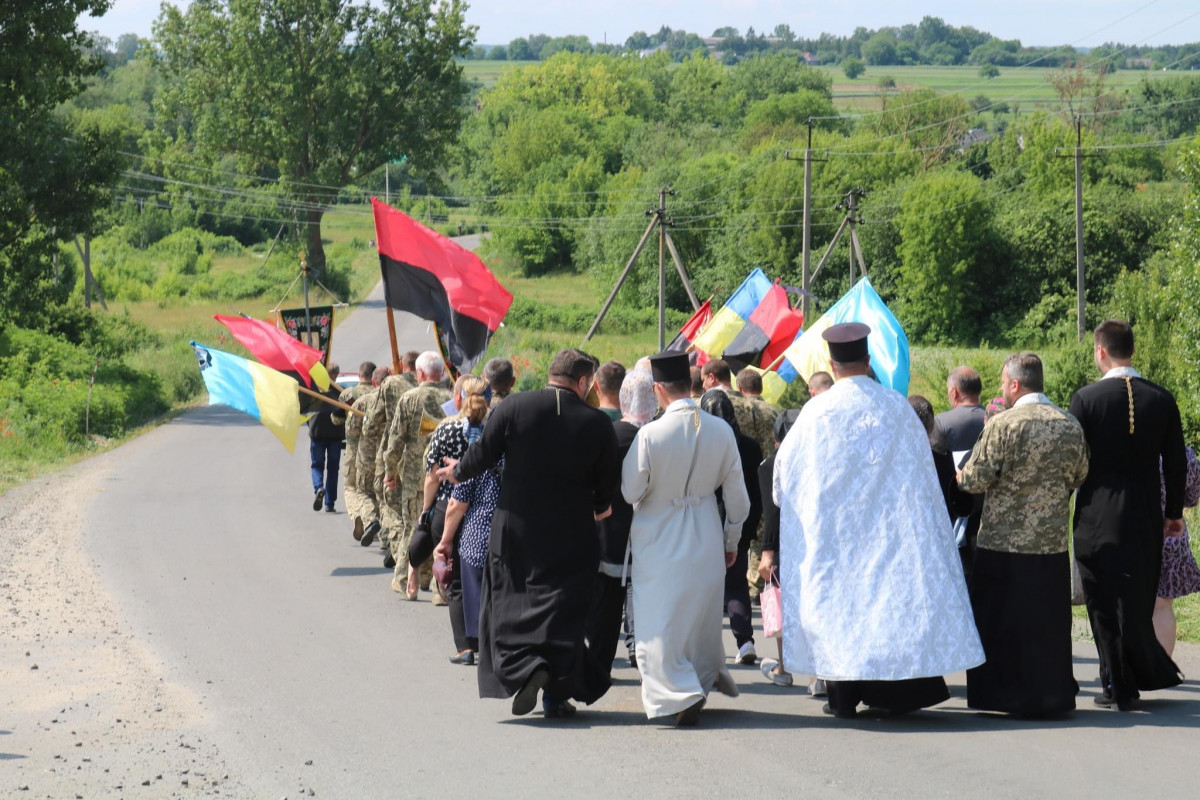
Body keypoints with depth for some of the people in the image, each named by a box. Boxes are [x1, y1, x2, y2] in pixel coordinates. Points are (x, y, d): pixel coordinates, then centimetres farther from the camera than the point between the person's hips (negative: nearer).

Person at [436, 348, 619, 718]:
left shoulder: (513, 407, -8)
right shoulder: (598, 423, -6)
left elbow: (483, 454, -3)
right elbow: (607, 483, 3)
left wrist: (458, 472, 19)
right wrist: (599, 506, 25)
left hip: (516, 528, 0)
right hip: (571, 534, 0)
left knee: (511, 604, 9)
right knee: (563, 605, 7)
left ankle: (524, 669, -11)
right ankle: (556, 693, 5)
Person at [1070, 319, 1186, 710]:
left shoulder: (1086, 398, -10)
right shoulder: (1162, 399, -1)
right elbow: (1176, 463, 3)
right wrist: (1174, 512, 14)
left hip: (1098, 517, -3)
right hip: (1146, 516, 3)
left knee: (1106, 603, 3)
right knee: (1138, 600, 15)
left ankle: (1120, 686, 4)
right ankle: (1146, 673, 21)